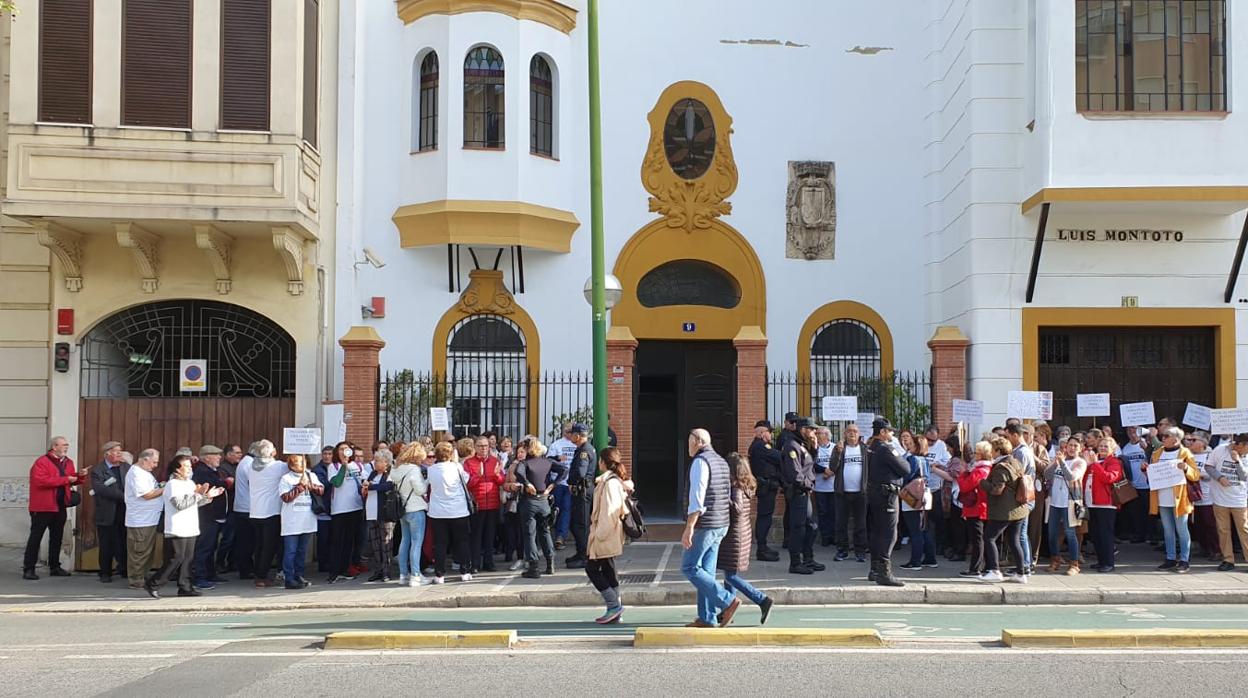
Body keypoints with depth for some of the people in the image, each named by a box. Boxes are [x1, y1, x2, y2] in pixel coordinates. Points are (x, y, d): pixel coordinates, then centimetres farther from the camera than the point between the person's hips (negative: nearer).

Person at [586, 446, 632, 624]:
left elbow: (609, 510, -21)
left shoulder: (609, 482, -17)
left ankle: (614, 605, -7)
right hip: (609, 534, 10)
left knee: (592, 568, -4)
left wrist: (601, 533, -19)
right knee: (607, 569, 12)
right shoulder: (618, 480, 13)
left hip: (605, 534, -10)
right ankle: (615, 610, 14)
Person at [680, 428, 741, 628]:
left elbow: (697, 497, -21)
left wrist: (689, 528, -22)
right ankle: (707, 617, 10)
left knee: (690, 568, -4)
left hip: (704, 525, -9)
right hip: (721, 524, 9)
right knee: (706, 570, 10)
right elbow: (728, 494, 19)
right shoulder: (721, 462, 15)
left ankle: (728, 601, -11)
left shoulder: (700, 462, -14)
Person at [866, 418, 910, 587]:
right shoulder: (886, 449, -16)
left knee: (877, 532, 15)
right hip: (887, 494, -9)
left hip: (873, 492, 9)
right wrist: (903, 459, 7)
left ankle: (875, 570, 21)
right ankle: (884, 573, -12)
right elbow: (905, 470, -12)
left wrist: (899, 457, 5)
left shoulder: (871, 448, 11)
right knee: (889, 533, -8)